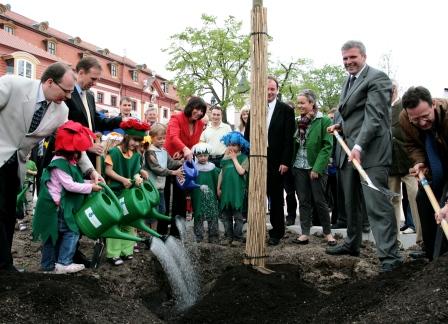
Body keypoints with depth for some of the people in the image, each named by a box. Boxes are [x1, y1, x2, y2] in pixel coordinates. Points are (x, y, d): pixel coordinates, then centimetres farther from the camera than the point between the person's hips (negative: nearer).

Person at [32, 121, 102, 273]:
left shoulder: (69, 162, 14)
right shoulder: (59, 163, -18)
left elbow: (75, 181, 18)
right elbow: (70, 185, -22)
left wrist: (90, 182, 5)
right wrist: (90, 187, -17)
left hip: (61, 206, 10)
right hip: (56, 207, -10)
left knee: (56, 234, 15)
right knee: (72, 232, -7)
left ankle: (49, 264, 24)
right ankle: (63, 263, -3)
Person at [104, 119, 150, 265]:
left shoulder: (137, 155, 5)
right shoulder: (114, 151, -13)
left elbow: (136, 171, 4)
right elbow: (108, 171, -14)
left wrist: (137, 178, -18)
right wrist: (123, 180, -20)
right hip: (115, 192, -7)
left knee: (129, 222, 13)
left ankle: (126, 250, 25)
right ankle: (113, 254, 7)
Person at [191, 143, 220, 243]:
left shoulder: (213, 168, 3)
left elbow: (217, 182, 7)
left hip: (211, 197, 1)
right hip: (198, 198, -1)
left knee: (213, 217, 3)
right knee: (198, 217, 5)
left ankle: (214, 237, 12)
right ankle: (198, 237, 14)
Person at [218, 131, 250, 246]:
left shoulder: (243, 158, -1)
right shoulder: (226, 158, 11)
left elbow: (241, 171, -16)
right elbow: (221, 173, 15)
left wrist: (234, 158, -7)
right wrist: (218, 188, 11)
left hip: (238, 190, -5)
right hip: (226, 190, 5)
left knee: (238, 215, 1)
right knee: (225, 215, 9)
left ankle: (238, 237, 9)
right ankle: (228, 236, 18)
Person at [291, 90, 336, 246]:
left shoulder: (324, 121, -6)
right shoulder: (297, 121, 7)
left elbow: (327, 146, -11)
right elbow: (293, 144, 9)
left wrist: (317, 168, -16)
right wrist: (290, 163, -7)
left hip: (316, 168, -4)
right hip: (299, 167, 4)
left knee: (319, 200, 2)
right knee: (304, 201, 8)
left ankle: (328, 232, 18)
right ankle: (305, 233, 14)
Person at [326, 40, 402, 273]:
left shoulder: (377, 78, -7)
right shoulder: (349, 81, 22)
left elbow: (374, 116, -17)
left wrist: (359, 146, -25)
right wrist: (339, 124, 10)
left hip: (370, 151, -9)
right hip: (348, 149, 9)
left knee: (376, 203, -12)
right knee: (351, 202, 16)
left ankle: (389, 254, -8)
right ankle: (352, 243, 29)